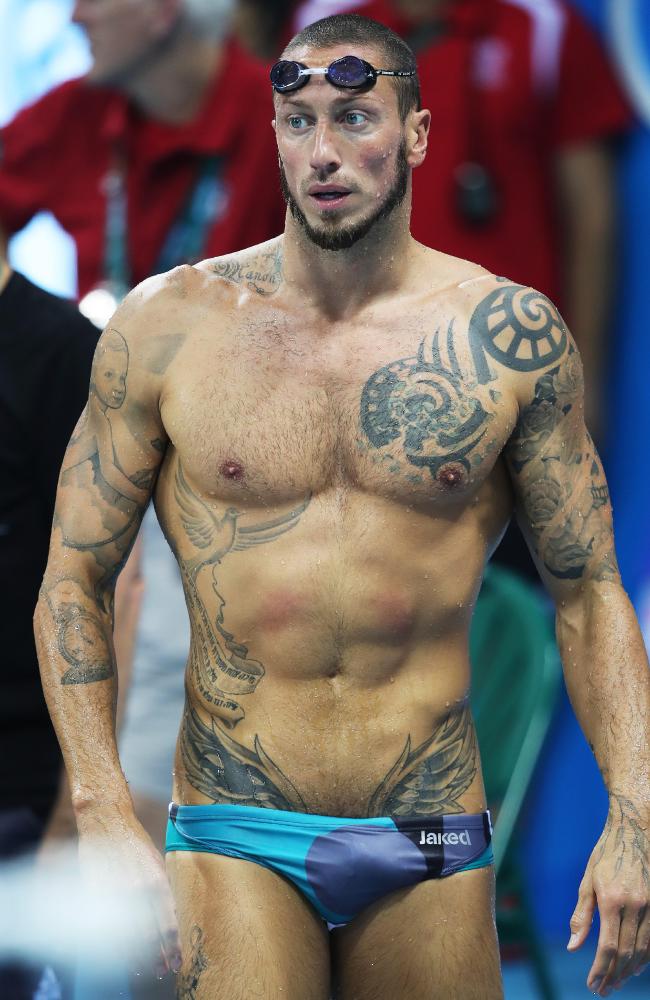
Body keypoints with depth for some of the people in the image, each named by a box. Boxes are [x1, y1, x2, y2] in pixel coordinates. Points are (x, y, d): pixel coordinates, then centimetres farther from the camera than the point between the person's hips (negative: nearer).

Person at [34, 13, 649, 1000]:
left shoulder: (511, 336, 1)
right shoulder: (171, 325, -1)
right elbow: (73, 585, 3)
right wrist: (106, 819, -8)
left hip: (430, 852, 1)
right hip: (236, 844, -1)